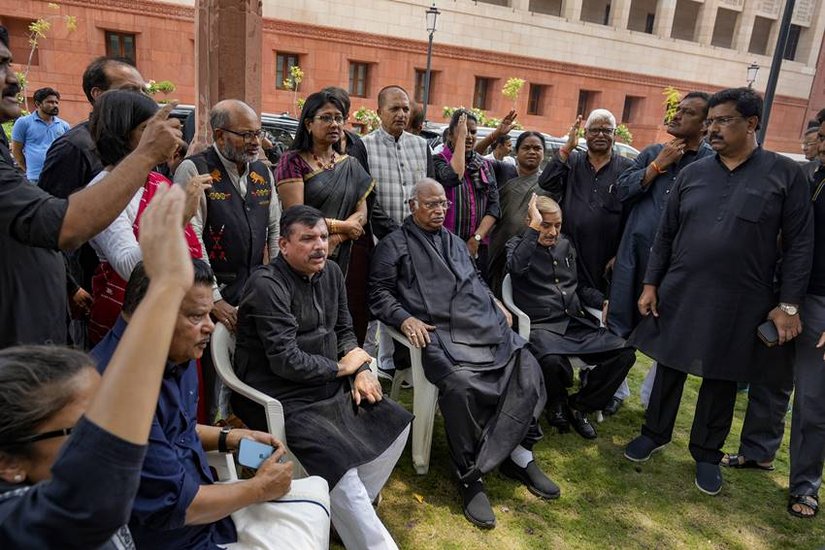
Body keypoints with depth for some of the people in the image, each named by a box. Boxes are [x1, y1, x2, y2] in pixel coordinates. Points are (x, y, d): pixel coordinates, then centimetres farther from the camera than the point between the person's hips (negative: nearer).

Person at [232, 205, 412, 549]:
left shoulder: (331, 272, 5)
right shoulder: (267, 285, -19)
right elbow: (286, 361, -23)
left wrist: (360, 371, -3)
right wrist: (343, 367, -10)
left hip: (329, 386, 9)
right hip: (282, 400, -8)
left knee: (395, 423, 2)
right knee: (339, 463, -24)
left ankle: (348, 508, 15)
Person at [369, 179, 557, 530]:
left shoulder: (455, 242, 29)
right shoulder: (394, 245, 9)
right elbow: (378, 293, 3)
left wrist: (495, 303, 15)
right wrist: (405, 319, -13)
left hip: (486, 326, 6)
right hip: (439, 333, -6)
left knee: (528, 370, -16)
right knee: (461, 384, -33)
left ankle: (518, 455, -1)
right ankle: (469, 476, -14)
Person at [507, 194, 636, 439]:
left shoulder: (565, 245, 20)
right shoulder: (518, 245, 4)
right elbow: (516, 266, -22)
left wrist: (604, 301, 11)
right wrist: (534, 227, -18)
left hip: (577, 322, 6)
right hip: (541, 325, -6)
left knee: (624, 354, -15)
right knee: (552, 360, -38)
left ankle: (579, 405, 6)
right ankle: (557, 402, 0)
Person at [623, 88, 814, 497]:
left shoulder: (786, 174, -3)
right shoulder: (691, 174, 4)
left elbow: (799, 244, -3)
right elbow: (666, 235, 7)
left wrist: (788, 304, -8)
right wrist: (651, 284, 3)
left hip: (740, 304, -2)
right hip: (680, 294, 2)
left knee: (721, 379, 12)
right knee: (670, 368, 13)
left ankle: (707, 453, 30)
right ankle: (655, 433, 33)